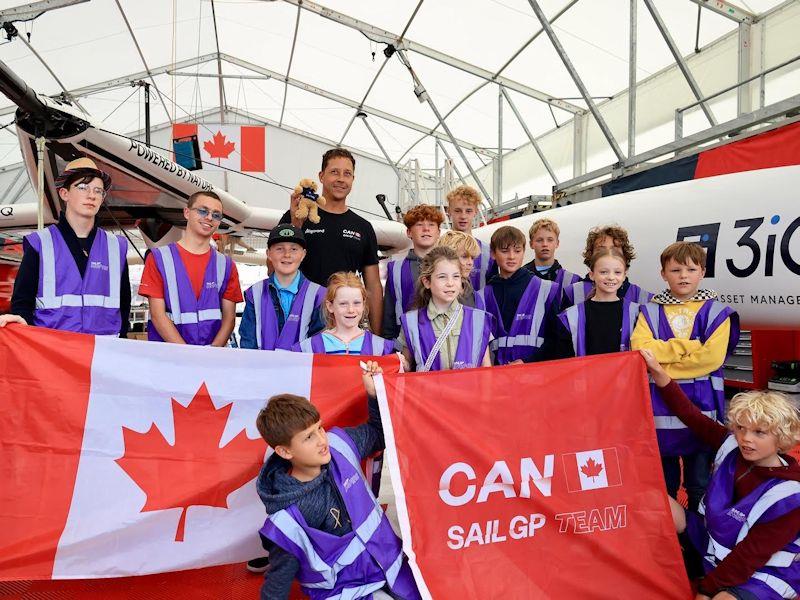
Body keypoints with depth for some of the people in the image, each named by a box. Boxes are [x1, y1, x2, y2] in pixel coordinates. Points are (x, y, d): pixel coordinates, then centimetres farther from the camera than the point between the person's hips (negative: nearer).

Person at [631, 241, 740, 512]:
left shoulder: (716, 312, 2)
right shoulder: (650, 312, 5)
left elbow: (712, 357, -13)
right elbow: (640, 349, -11)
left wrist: (662, 363, -14)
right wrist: (688, 346, -14)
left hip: (701, 405, -1)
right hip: (659, 405, 1)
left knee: (700, 483, 11)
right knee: (663, 482, 15)